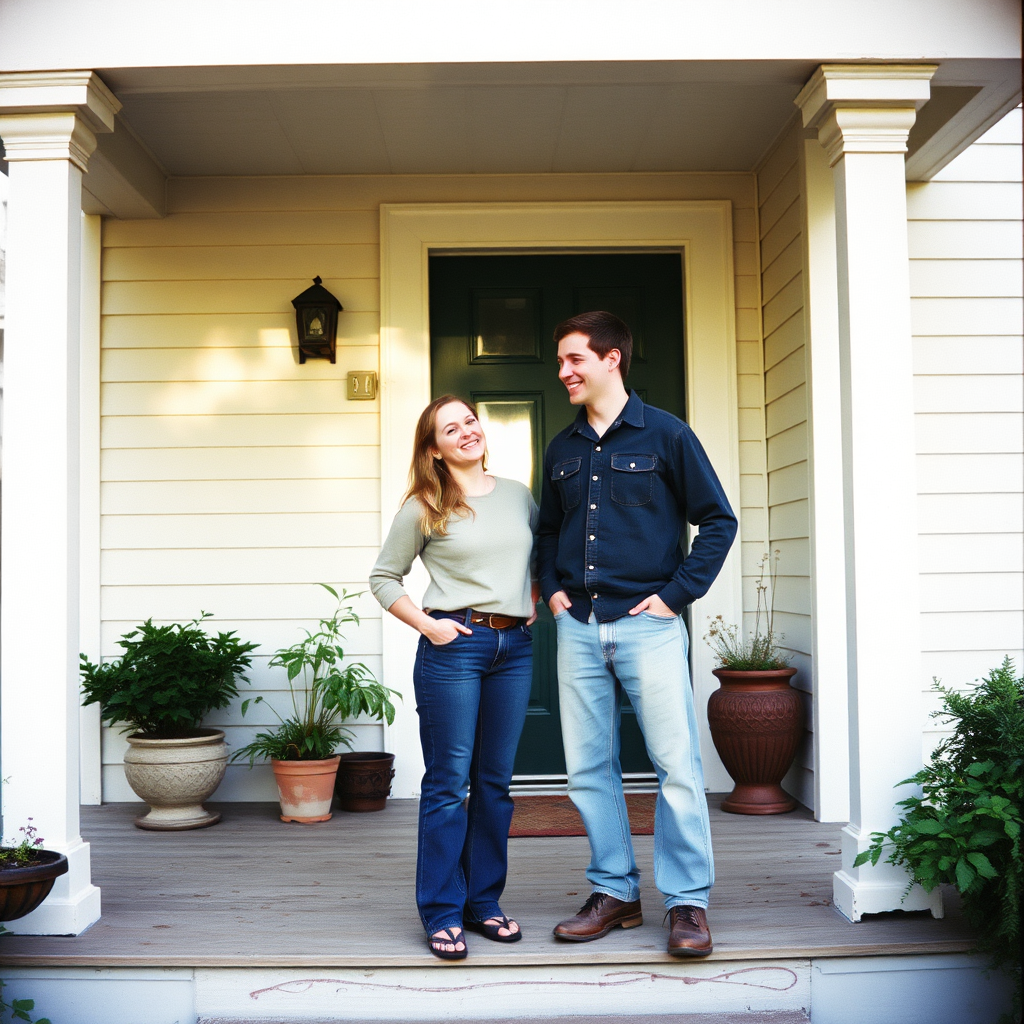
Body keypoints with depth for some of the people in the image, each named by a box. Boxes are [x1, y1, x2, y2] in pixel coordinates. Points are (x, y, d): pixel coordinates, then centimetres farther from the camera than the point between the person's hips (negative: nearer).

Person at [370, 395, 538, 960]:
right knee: (449, 781, -2)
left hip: (514, 647, 4)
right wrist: (425, 624, -6)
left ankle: (484, 901, 22)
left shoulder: (519, 495, 11)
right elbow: (383, 578, 5)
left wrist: (533, 603, 12)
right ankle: (443, 913, 8)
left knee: (496, 781, 10)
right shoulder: (424, 509, 0)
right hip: (453, 646, -4)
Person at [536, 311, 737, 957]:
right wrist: (552, 588, 11)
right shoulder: (562, 450, 15)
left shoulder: (665, 434, -1)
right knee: (589, 768, 8)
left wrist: (677, 594, -6)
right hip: (578, 628, 5)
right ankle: (616, 892, 20)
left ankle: (688, 902, 6)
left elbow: (719, 521, -1)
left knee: (677, 764, -4)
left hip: (647, 624, -5)